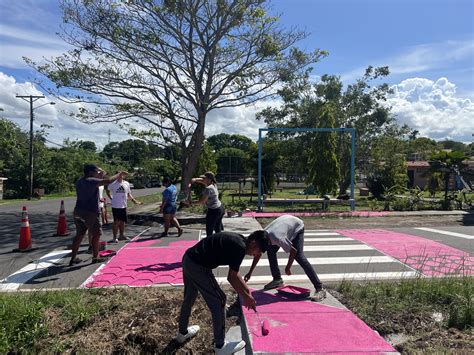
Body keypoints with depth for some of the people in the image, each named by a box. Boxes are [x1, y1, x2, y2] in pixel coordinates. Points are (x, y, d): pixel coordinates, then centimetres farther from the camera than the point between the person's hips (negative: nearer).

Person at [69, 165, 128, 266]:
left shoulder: (79, 182, 14)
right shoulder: (91, 181, -14)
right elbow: (108, 181, -23)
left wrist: (100, 176, 22)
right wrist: (119, 174, -11)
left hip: (78, 211, 8)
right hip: (90, 212, -8)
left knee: (79, 235, 14)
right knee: (96, 234, 5)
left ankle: (73, 258, 17)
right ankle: (95, 257, 12)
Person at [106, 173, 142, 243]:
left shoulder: (127, 184, 5)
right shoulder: (112, 184, -7)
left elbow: (129, 194, 13)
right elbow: (107, 190, 11)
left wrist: (134, 200, 2)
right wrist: (111, 198, 2)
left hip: (124, 206, 5)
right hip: (116, 206, -5)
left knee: (122, 221, 12)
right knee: (117, 222, -3)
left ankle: (121, 235, 26)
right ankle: (115, 237, 6)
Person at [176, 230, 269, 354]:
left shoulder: (236, 240, 12)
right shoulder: (240, 247, -15)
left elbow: (234, 273, 20)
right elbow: (231, 278, -9)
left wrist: (247, 290, 22)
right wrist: (246, 297, 4)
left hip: (188, 259, 10)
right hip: (198, 266, -10)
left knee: (189, 298, 28)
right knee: (218, 302, 4)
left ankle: (183, 333, 49)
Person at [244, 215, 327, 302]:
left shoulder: (277, 238, -40)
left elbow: (293, 251, -28)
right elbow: (257, 255, -1)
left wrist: (287, 268, -16)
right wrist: (250, 273, 3)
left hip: (297, 226, -7)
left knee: (299, 256, -20)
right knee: (271, 251, 1)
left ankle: (319, 289, -21)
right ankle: (277, 280, 17)